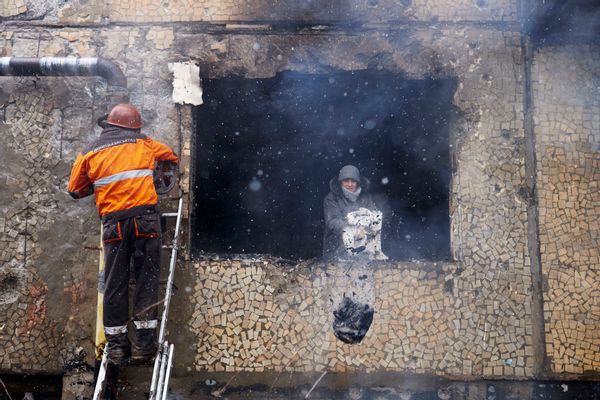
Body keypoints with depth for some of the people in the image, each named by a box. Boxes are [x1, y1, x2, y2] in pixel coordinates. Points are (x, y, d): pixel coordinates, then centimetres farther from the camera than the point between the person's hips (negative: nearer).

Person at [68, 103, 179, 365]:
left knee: (114, 284, 7)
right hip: (145, 217, -1)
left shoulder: (90, 153, 12)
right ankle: (143, 344, 0)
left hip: (114, 221, 1)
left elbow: (76, 190, 18)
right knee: (146, 280, 2)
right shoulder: (144, 144, 13)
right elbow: (172, 156, 30)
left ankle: (116, 345, 9)